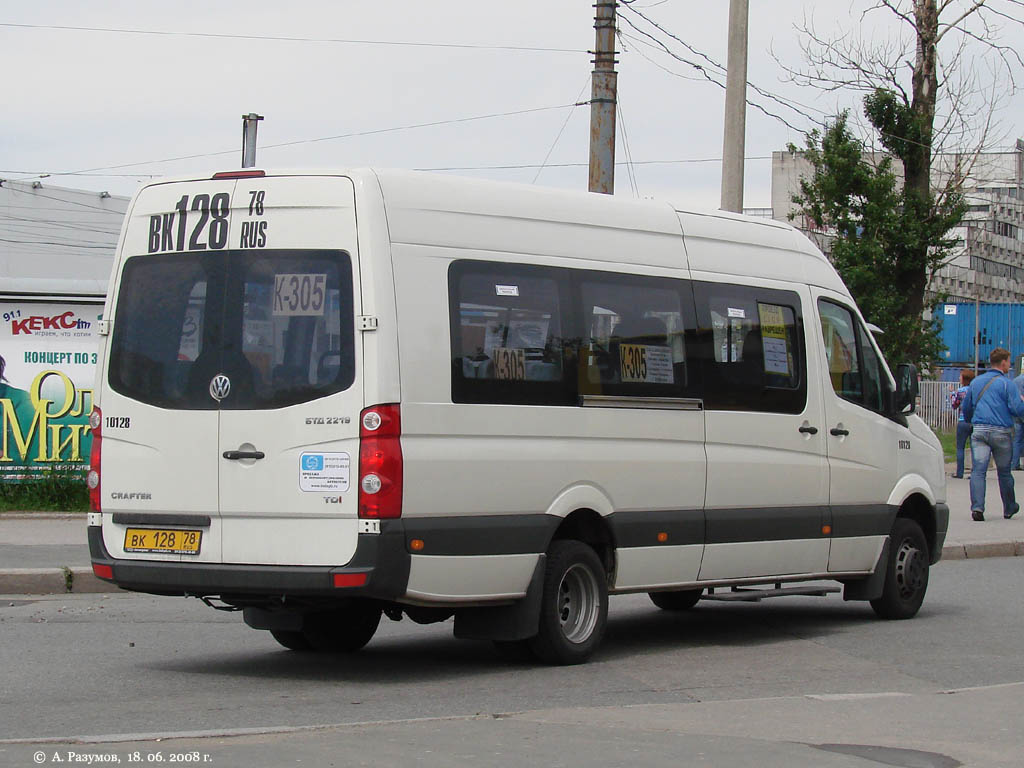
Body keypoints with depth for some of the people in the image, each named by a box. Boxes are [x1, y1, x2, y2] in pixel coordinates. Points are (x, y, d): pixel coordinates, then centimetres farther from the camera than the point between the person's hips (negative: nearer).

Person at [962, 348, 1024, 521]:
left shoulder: (976, 382, 12)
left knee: (978, 470, -5)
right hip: (1001, 432, -3)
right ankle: (1009, 508, 27)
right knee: (1004, 471, 12)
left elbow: (966, 408, 21)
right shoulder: (1006, 383, -4)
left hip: (979, 431, 3)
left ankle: (977, 508, -20)